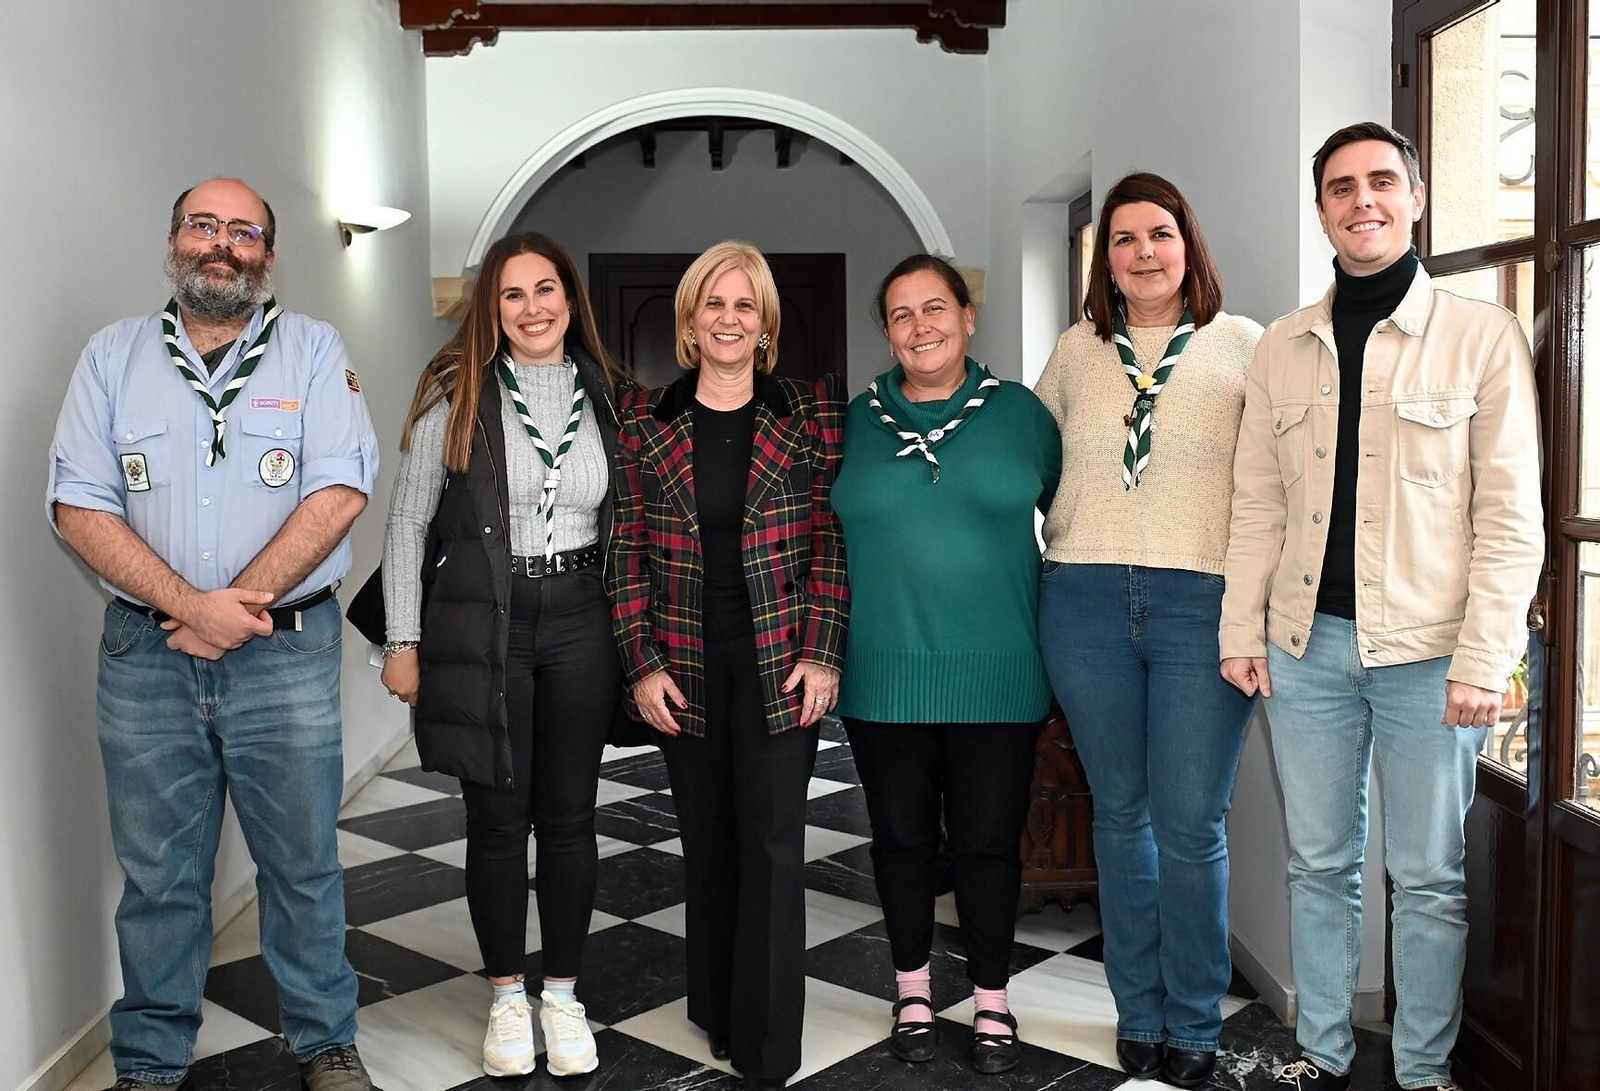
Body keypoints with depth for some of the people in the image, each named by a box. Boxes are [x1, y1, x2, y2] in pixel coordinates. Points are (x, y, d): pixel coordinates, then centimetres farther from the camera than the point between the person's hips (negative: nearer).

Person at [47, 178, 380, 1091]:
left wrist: (236, 608, -13)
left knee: (304, 863, 7)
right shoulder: (114, 355, 8)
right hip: (147, 654, 1)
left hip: (288, 655, -1)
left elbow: (340, 490, -8)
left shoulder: (313, 349, 3)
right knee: (157, 873, 10)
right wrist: (193, 605, -13)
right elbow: (79, 506, -1)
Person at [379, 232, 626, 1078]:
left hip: (580, 619, 2)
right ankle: (506, 997, 23)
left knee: (569, 816, 8)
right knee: (497, 817, 6)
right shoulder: (457, 392, -2)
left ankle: (562, 995, 23)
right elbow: (409, 520, 0)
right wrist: (404, 641, -3)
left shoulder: (604, 393, 7)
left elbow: (628, 521, 11)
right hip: (479, 622, -2)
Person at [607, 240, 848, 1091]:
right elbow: (628, 550, 3)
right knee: (705, 841, 11)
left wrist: (822, 653, -8)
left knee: (771, 839, -2)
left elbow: (832, 538, -1)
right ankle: (718, 1010, 29)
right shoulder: (647, 422, 4)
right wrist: (643, 663, -3)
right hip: (686, 666, 2)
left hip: (778, 660, -2)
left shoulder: (809, 413, 1)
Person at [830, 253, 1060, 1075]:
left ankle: (991, 999, 26)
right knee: (901, 835, 12)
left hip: (995, 674, -1)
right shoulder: (855, 421, 5)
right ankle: (912, 988, 31)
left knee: (988, 839, 7)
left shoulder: (1019, 411, 2)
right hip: (883, 674, 1)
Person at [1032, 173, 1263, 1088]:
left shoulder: (1241, 344, 4)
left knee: (1191, 827, 0)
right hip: (1086, 601, 3)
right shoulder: (1076, 351, 11)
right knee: (1121, 816, 11)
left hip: (1202, 602, -2)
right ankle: (1139, 1013, 26)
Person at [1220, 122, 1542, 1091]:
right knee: (1320, 864, 13)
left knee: (1429, 877, 7)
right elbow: (1257, 504, 10)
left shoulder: (1483, 336, -2)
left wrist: (1484, 659, -11)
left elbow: (1511, 515, -5)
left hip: (1427, 652, -3)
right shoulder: (1283, 347, 9)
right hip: (1306, 646, 3)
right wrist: (1241, 630, 4)